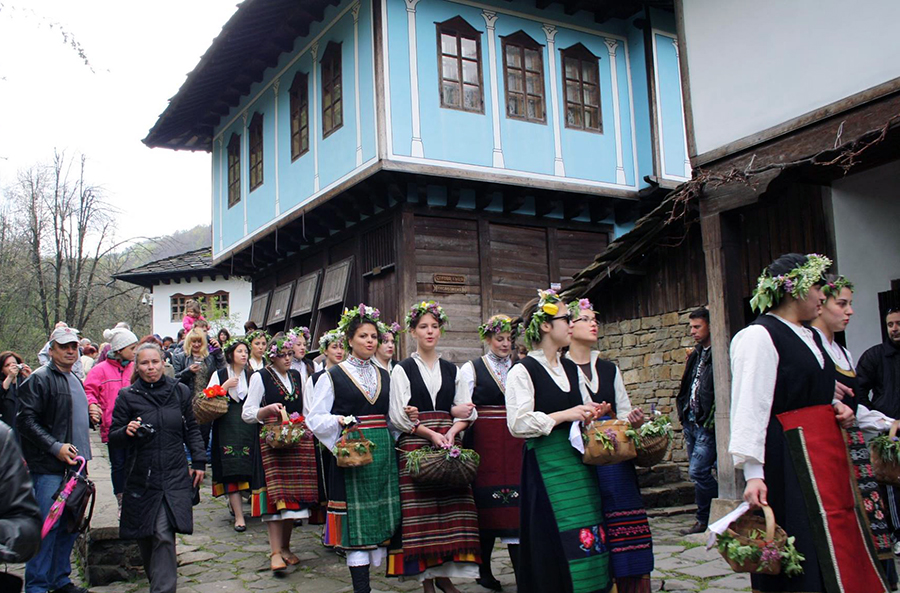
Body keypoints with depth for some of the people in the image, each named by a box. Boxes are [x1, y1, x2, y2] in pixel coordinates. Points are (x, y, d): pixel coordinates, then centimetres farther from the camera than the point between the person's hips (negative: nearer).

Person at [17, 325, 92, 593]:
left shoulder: (75, 380, 19)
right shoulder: (39, 379, -9)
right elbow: (26, 420, -16)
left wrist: (91, 417, 17)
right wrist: (55, 446, -20)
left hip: (74, 464, 8)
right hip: (49, 468, -8)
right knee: (48, 526, -8)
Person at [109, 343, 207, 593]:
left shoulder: (179, 391, 6)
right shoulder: (127, 396, 1)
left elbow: (192, 429, 15)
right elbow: (113, 436, 4)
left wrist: (198, 461, 10)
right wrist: (127, 431, -18)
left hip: (175, 477, 0)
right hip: (141, 477, 1)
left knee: (164, 535, -13)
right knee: (145, 536, 8)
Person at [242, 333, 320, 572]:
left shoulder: (296, 376, 16)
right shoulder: (260, 377, 2)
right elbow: (247, 414, -2)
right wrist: (268, 409, -17)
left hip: (298, 442, 5)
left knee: (294, 494, 4)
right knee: (275, 494, -11)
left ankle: (285, 547, 16)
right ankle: (275, 552, -9)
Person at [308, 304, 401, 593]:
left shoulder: (385, 376, 15)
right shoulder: (333, 376, 1)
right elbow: (315, 418, -2)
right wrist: (339, 421, -18)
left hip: (383, 452, 5)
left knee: (381, 518, 4)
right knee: (357, 521, -4)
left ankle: (372, 568, 13)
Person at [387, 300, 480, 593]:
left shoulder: (451, 370, 14)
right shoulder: (402, 369, 5)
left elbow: (466, 411, 9)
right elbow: (399, 416, -3)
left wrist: (451, 432, -10)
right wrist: (431, 434, -13)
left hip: (449, 442, 3)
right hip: (415, 445, -3)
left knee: (451, 510, -3)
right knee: (421, 511, -5)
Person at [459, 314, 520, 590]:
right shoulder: (472, 368, 4)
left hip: (515, 443, 2)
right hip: (485, 443, -2)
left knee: (515, 505, -4)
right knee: (487, 505, 1)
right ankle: (484, 570, 15)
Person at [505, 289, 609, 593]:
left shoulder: (571, 369, 15)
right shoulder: (522, 371, -6)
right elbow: (518, 424, -15)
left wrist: (593, 412, 4)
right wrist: (564, 415, -13)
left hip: (578, 460, 7)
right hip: (546, 463, -6)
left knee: (587, 539, 4)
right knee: (554, 542, -6)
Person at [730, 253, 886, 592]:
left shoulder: (809, 336, 17)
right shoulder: (759, 336, -12)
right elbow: (749, 408, -19)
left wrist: (835, 406, 8)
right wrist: (753, 473, -26)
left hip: (826, 448, 9)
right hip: (790, 454, -9)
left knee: (840, 549, 10)